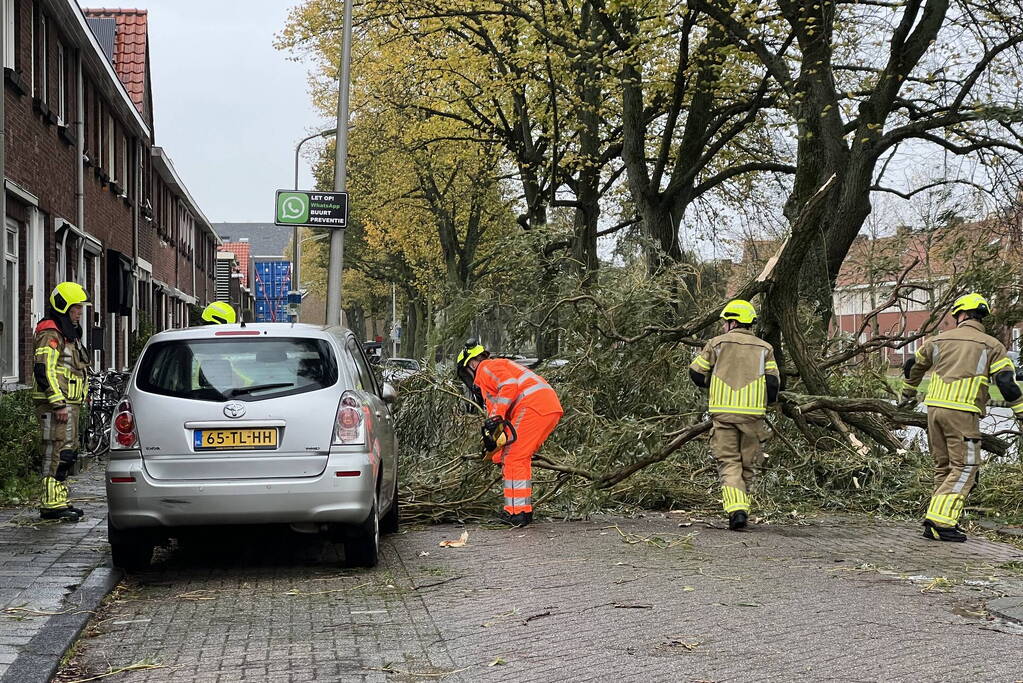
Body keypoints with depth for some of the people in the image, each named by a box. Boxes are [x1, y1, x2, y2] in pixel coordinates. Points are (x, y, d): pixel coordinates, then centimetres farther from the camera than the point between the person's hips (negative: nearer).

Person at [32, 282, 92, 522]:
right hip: (56, 405, -10)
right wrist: (58, 403, -25)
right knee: (58, 453, -12)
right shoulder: (51, 335, -11)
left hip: (69, 404, 10)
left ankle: (58, 501, 19)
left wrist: (77, 402, 25)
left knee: (67, 453, 13)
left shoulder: (70, 335, 22)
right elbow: (44, 370, -21)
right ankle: (52, 504, -12)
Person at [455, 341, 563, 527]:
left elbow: (509, 385, -16)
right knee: (521, 458, 17)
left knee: (514, 459, -5)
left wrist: (495, 416, -19)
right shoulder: (502, 366, 35)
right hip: (552, 408, 10)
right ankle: (524, 509, 18)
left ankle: (517, 513, -7)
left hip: (533, 405, -10)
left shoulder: (487, 368, 6)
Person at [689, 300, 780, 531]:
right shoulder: (764, 349, 8)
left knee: (728, 462, 0)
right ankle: (741, 507, 17)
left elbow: (696, 373, 10)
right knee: (748, 464, 13)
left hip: (723, 412, -1)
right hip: (753, 413, 1)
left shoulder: (717, 343, 5)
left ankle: (736, 509, -17)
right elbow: (773, 384, 2)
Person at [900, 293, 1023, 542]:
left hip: (934, 407, 5)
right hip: (962, 412, -5)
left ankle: (940, 520, 16)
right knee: (965, 468, -2)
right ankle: (940, 522, -13)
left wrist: (909, 394, 45)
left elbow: (914, 366, 27)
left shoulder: (940, 340, 13)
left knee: (943, 467, 15)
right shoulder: (991, 345, 1)